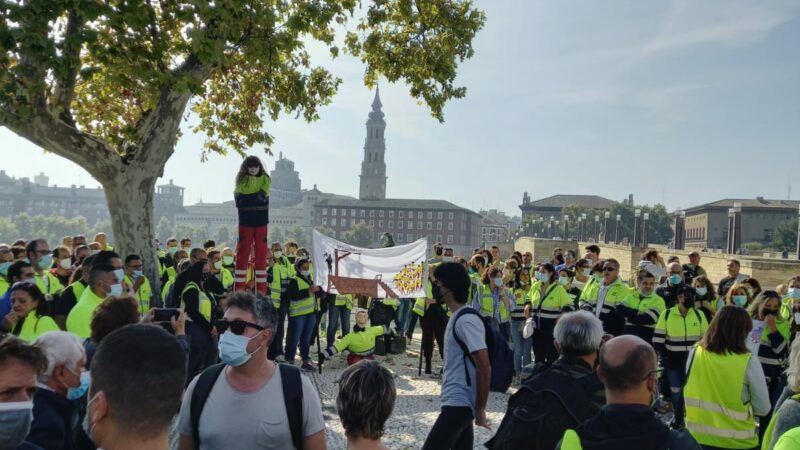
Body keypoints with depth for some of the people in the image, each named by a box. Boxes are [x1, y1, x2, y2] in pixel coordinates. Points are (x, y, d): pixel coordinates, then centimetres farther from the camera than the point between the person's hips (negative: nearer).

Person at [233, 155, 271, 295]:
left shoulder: (265, 179, 6)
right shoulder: (241, 180, 5)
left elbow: (263, 197, -8)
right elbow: (239, 200, -9)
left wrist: (247, 198, -18)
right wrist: (257, 197, -14)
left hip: (261, 222, 1)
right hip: (245, 222, -1)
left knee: (261, 253, 3)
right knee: (242, 253, -1)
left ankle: (261, 289, 7)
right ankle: (239, 289, 3)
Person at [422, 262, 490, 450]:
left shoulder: (466, 320, -19)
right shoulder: (458, 317, 13)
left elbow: (484, 367, -23)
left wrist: (480, 409, -17)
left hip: (459, 403, -10)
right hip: (457, 401, 10)